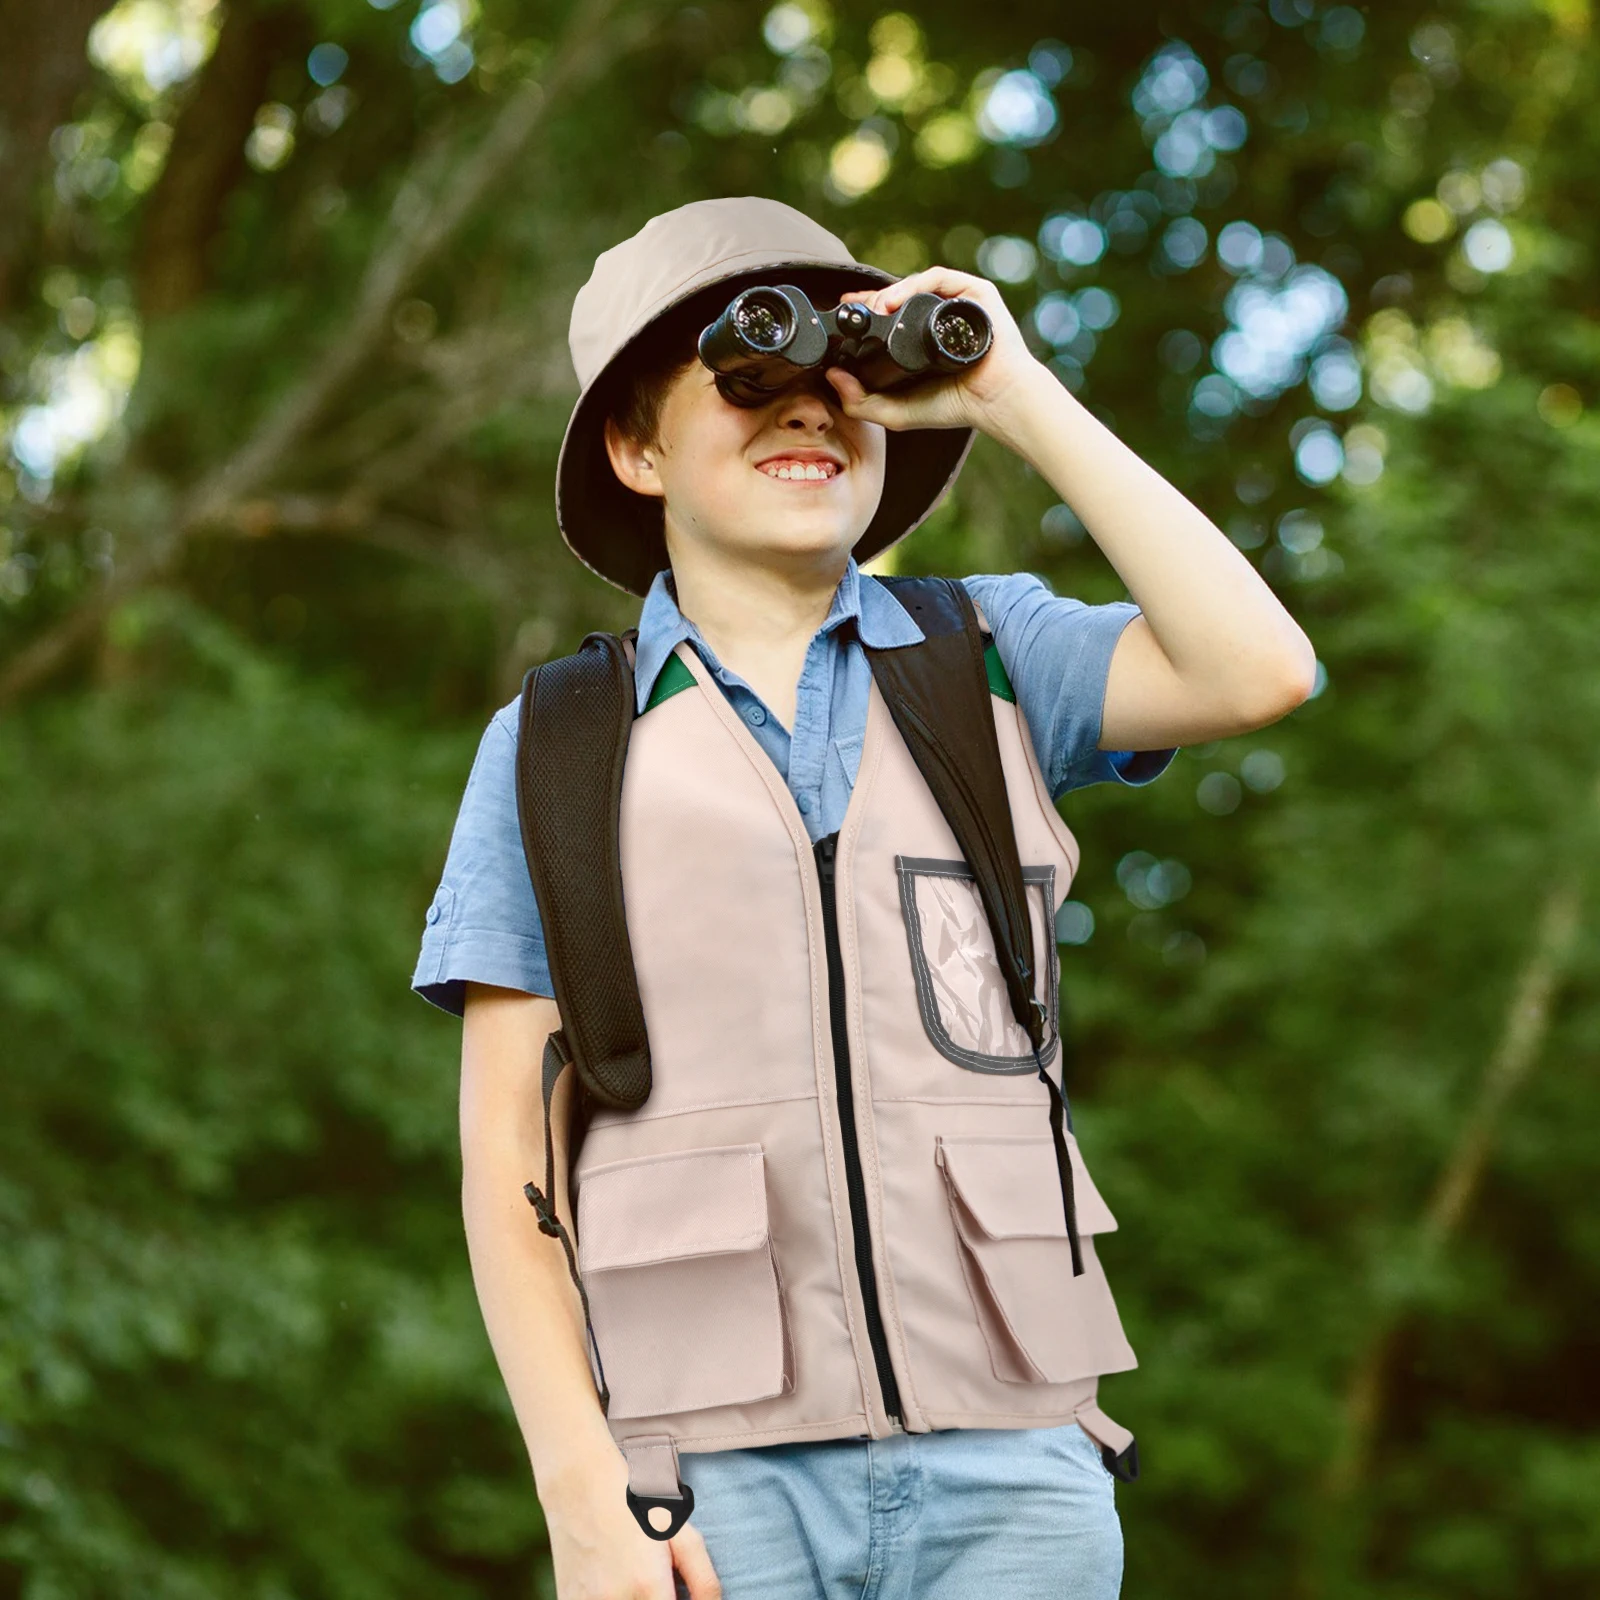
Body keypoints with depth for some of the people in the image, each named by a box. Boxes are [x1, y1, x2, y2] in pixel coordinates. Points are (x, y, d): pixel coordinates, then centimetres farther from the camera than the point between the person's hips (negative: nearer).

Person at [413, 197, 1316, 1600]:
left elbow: (1256, 673, -9)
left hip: (1005, 1466, 1)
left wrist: (1019, 399, -4)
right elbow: (506, 1154, 4)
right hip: (717, 1485, -1)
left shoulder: (990, 658, 11)